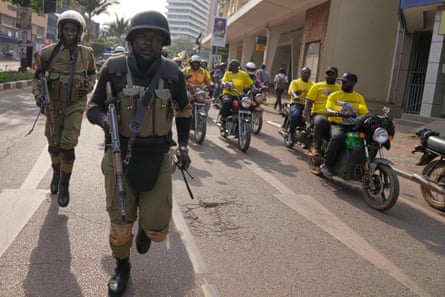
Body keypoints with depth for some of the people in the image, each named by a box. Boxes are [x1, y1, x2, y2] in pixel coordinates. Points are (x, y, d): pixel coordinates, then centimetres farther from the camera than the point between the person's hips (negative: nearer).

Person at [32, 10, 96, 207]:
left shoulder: (86, 53, -3)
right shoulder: (49, 52, -6)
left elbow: (92, 73, 17)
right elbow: (37, 76, 5)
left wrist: (89, 86, -2)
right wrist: (38, 94, -12)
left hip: (75, 105, -1)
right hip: (54, 105, 1)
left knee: (67, 145, -9)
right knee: (54, 145, 14)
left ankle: (65, 186, 8)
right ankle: (56, 174, 43)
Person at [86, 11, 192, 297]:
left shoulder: (172, 72, -4)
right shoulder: (114, 67, -7)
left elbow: (184, 109, 13)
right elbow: (94, 106, 3)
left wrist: (183, 145, 7)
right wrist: (104, 119, -20)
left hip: (158, 158, 1)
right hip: (120, 155, 0)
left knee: (157, 229, -1)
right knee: (120, 226, 7)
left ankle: (146, 227, 38)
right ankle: (122, 268, 39)